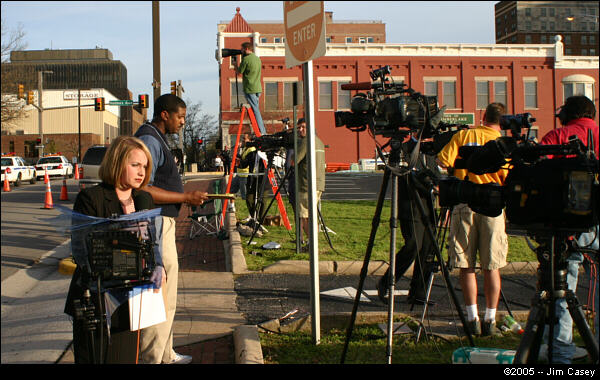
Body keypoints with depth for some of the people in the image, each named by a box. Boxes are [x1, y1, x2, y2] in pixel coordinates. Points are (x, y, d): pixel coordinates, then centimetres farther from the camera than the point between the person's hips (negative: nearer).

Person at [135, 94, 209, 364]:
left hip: (162, 224, 11)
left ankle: (164, 355, 29)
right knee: (160, 297, -7)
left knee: (165, 296, 18)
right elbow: (143, 190, -23)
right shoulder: (149, 140, -15)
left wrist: (187, 197, 17)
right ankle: (151, 358, 0)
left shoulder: (156, 139, 18)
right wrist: (186, 197, -18)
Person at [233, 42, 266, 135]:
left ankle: (261, 132, -8)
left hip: (250, 89, -8)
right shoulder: (257, 58, 15)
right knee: (256, 109, 13)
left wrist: (235, 64, 17)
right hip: (258, 88, 8)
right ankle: (263, 131, 12)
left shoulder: (246, 59, -10)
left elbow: (240, 71, -3)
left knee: (255, 110, -6)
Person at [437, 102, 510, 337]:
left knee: (466, 265, 6)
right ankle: (490, 321, 9)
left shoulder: (462, 136, 3)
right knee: (491, 267, 7)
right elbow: (508, 180, -6)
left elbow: (442, 161, -4)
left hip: (464, 205, 1)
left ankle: (473, 319, 6)